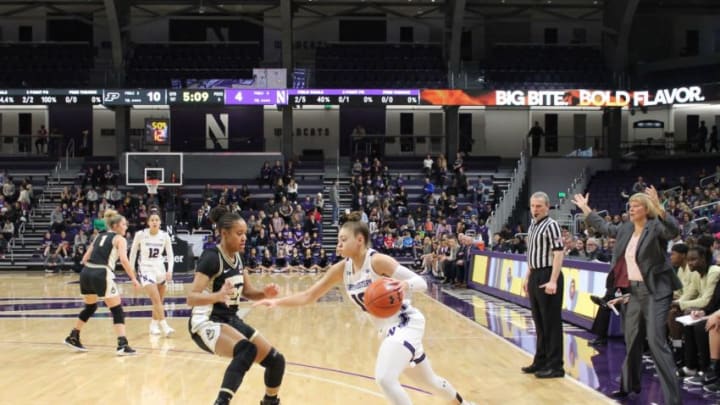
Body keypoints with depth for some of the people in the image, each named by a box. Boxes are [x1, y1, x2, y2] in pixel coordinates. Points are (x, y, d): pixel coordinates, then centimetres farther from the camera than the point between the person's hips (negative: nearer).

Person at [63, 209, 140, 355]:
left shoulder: (99, 236, 22)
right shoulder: (119, 239, 4)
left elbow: (85, 258, 21)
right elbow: (124, 260, -12)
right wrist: (134, 278, -7)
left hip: (86, 273, 7)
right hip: (102, 275, -7)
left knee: (90, 307, 28)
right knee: (117, 310, 1)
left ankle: (73, 338, 34)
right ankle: (122, 345, -10)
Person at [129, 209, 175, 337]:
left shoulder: (165, 235, -5)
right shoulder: (141, 234, -11)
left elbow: (170, 254, 1)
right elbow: (133, 252, 2)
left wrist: (170, 271, -12)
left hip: (160, 269, 4)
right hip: (146, 270, -4)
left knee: (159, 301, 11)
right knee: (156, 299, -17)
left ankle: (154, 325, 29)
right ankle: (165, 327, -22)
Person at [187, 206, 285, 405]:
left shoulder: (237, 257, 6)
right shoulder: (211, 257, -18)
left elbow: (247, 292, 14)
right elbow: (191, 298, -26)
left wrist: (265, 293, -8)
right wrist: (218, 295, -44)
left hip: (231, 320, 8)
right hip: (207, 323, -8)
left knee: (276, 360, 7)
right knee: (247, 350, -36)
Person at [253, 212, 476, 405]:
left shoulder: (378, 261, -21)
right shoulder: (341, 269, -2)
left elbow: (421, 282, -21)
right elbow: (308, 296, 0)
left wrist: (406, 285, -43)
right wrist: (277, 301, -13)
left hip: (406, 324, -8)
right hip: (390, 329, 8)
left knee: (385, 378, -27)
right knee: (428, 380, 24)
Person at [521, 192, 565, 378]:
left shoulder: (551, 225, -12)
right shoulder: (533, 226, 14)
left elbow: (558, 254, -19)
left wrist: (553, 281, -25)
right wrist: (527, 277, 21)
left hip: (547, 276, -9)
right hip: (535, 277, 9)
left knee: (551, 323, -3)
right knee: (539, 322, 15)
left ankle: (555, 365, 2)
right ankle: (541, 360, 24)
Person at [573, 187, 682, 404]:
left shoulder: (656, 227, -12)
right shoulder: (626, 229, 9)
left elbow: (674, 230, -33)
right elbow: (605, 227, 27)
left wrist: (659, 208, -45)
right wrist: (585, 209, 31)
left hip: (655, 292, -8)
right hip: (633, 291, 8)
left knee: (656, 342, -12)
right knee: (632, 341, 17)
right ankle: (629, 384, 34)